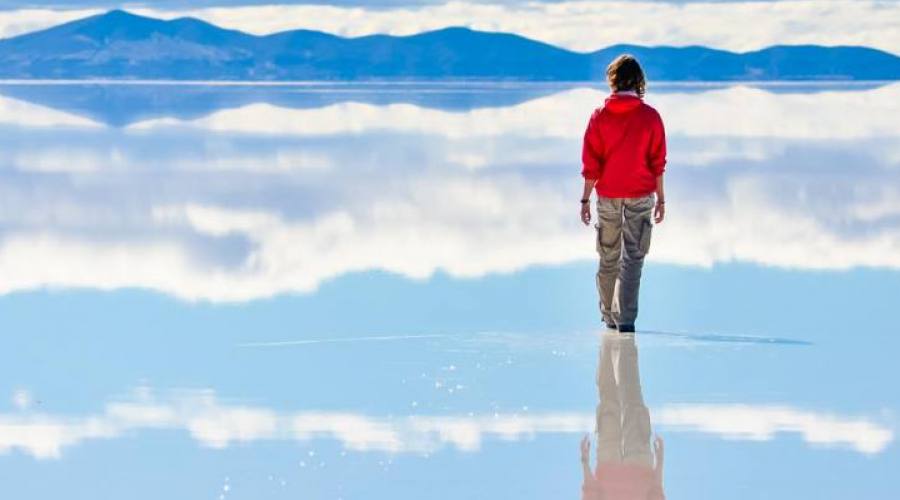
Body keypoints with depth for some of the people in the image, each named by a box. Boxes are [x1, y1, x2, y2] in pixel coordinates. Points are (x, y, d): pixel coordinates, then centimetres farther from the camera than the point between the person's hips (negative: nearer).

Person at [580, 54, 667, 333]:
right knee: (633, 257, -3)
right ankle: (625, 318, -14)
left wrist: (586, 199, 4)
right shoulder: (650, 117, -5)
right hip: (641, 196, -1)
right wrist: (661, 199, 6)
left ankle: (609, 316, 22)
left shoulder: (600, 116, -4)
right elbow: (658, 163, -2)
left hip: (608, 196, 1)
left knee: (608, 258, 14)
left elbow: (590, 163, -2)